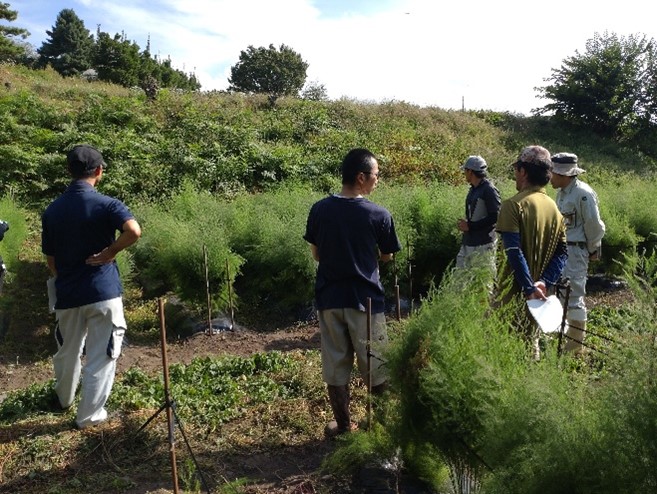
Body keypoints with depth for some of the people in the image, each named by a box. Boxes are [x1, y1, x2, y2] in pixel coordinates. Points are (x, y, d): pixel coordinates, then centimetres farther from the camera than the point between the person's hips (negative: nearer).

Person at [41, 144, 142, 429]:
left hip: (67, 294, 5)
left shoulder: (52, 210, 4)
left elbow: (50, 260, 9)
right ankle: (89, 415, 18)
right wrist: (109, 252, -15)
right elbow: (134, 231, -31)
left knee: (67, 351, 25)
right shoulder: (106, 204, -11)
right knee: (101, 355, 8)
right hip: (103, 291, -5)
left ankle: (63, 399, 47)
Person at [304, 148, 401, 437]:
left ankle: (343, 424, 26)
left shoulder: (319, 210, -2)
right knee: (375, 366, 13)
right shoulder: (379, 215, -11)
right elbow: (387, 257, 2)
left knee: (335, 365, 14)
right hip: (365, 299, -3)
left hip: (329, 297, 3)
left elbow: (316, 254, 7)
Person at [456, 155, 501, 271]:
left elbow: (495, 217, -19)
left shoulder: (489, 190, -13)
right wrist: (464, 223, 3)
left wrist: (470, 226, -17)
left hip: (483, 244, -9)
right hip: (468, 242, 9)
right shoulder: (472, 190, 13)